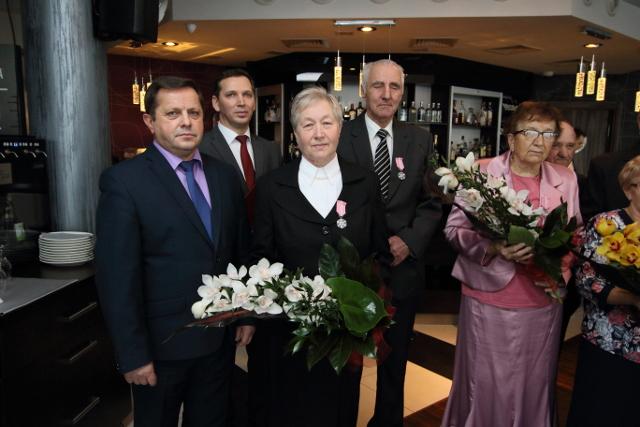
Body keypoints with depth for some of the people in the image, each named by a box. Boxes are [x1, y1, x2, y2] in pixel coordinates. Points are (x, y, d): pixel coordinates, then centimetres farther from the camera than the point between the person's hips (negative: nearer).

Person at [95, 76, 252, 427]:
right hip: (161, 344, -4)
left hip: (221, 338, 5)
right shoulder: (124, 180, -13)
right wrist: (133, 354, -14)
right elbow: (116, 276, -15)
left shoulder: (224, 175, 3)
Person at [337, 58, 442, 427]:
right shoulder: (338, 136, -7)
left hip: (403, 268, 3)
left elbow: (431, 203, 3)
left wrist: (409, 241, -12)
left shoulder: (420, 140, 3)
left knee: (395, 363, 21)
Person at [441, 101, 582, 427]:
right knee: (484, 386, 8)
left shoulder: (566, 179, 6)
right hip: (489, 300, -3)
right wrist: (492, 247, -22)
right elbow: (454, 228, -5)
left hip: (544, 302, 4)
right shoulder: (481, 173, -6)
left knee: (534, 385, 15)